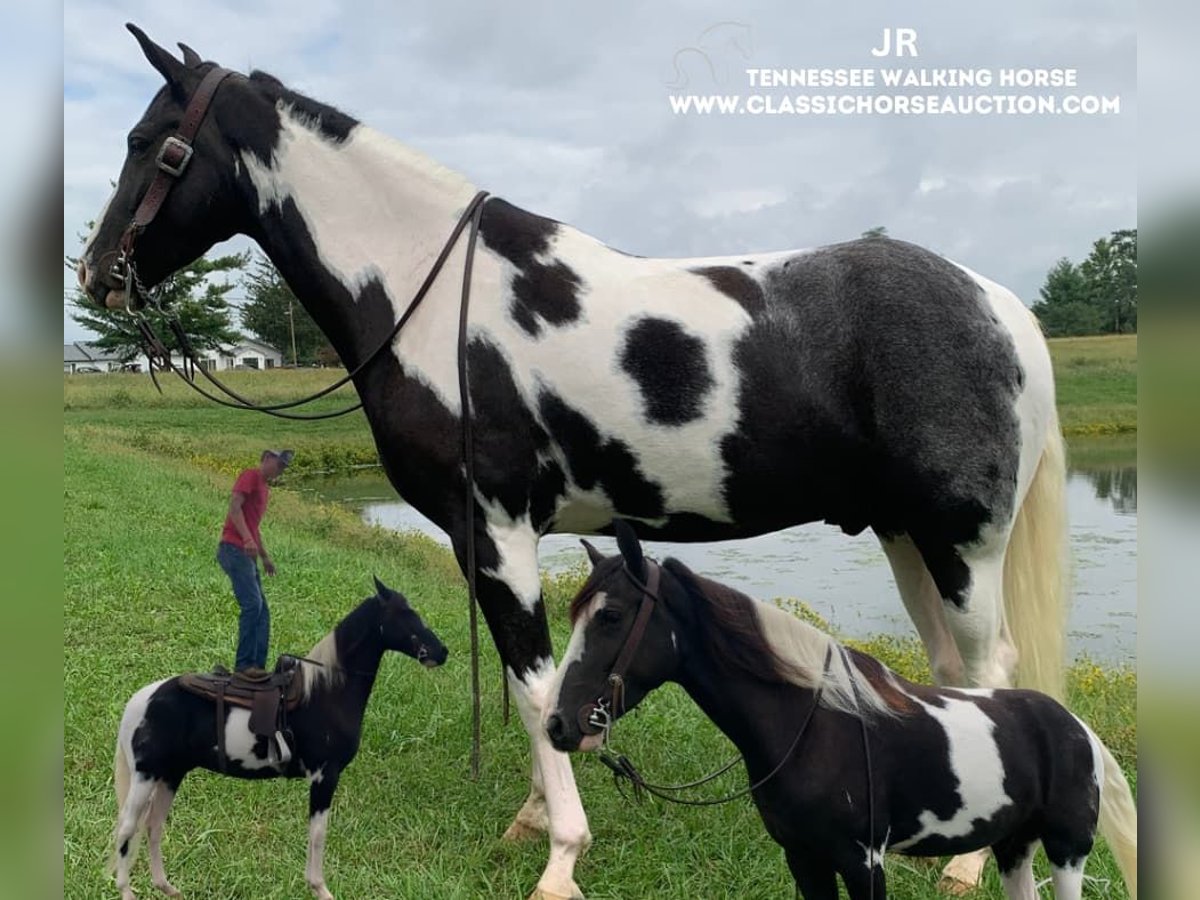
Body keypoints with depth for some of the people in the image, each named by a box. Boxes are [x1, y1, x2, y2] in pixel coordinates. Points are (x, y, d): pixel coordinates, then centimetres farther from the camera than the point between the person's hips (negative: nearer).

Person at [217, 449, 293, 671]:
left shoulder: (264, 488, 24)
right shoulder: (250, 476, -2)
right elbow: (234, 506, -16)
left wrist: (265, 556, 25)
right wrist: (248, 539, -27)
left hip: (247, 555, 10)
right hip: (235, 550, -10)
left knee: (262, 612, 6)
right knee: (252, 604, -17)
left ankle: (258, 665, 7)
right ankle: (244, 664, -14)